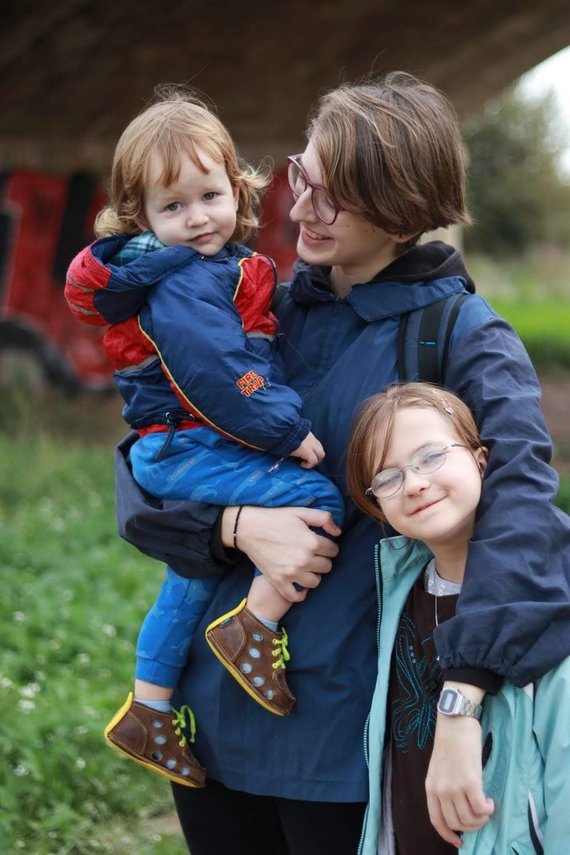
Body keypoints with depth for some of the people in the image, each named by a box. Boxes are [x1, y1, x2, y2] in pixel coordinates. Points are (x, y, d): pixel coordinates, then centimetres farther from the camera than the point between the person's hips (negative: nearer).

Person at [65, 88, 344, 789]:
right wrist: (287, 430, -22)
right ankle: (254, 628, -12)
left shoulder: (219, 269, 14)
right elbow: (214, 372, -27)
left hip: (173, 454, 11)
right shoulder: (183, 284, -18)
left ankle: (149, 713, 32)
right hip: (189, 451, -11)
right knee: (319, 501, -21)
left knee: (191, 581, 20)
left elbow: (251, 355, 26)